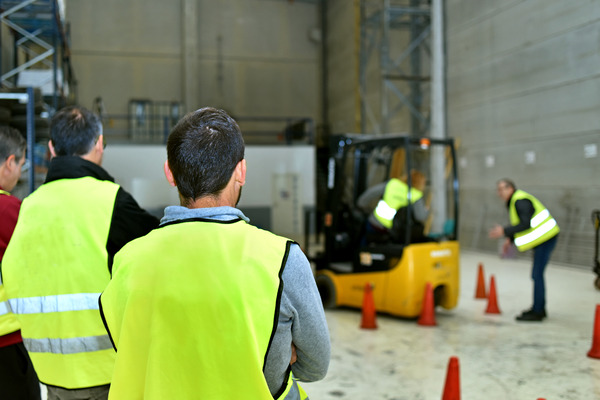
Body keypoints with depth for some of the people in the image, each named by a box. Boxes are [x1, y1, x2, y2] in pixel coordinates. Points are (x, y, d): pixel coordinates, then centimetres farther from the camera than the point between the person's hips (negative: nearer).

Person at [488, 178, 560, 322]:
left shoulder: (521, 201, -17)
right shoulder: (514, 201, 15)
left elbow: (526, 224, -27)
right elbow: (522, 223, 22)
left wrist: (504, 231, -27)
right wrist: (510, 239, 13)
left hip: (545, 239, -11)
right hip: (542, 239, 11)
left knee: (537, 275, -9)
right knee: (537, 275, 16)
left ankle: (537, 312, -4)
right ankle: (539, 308, 26)